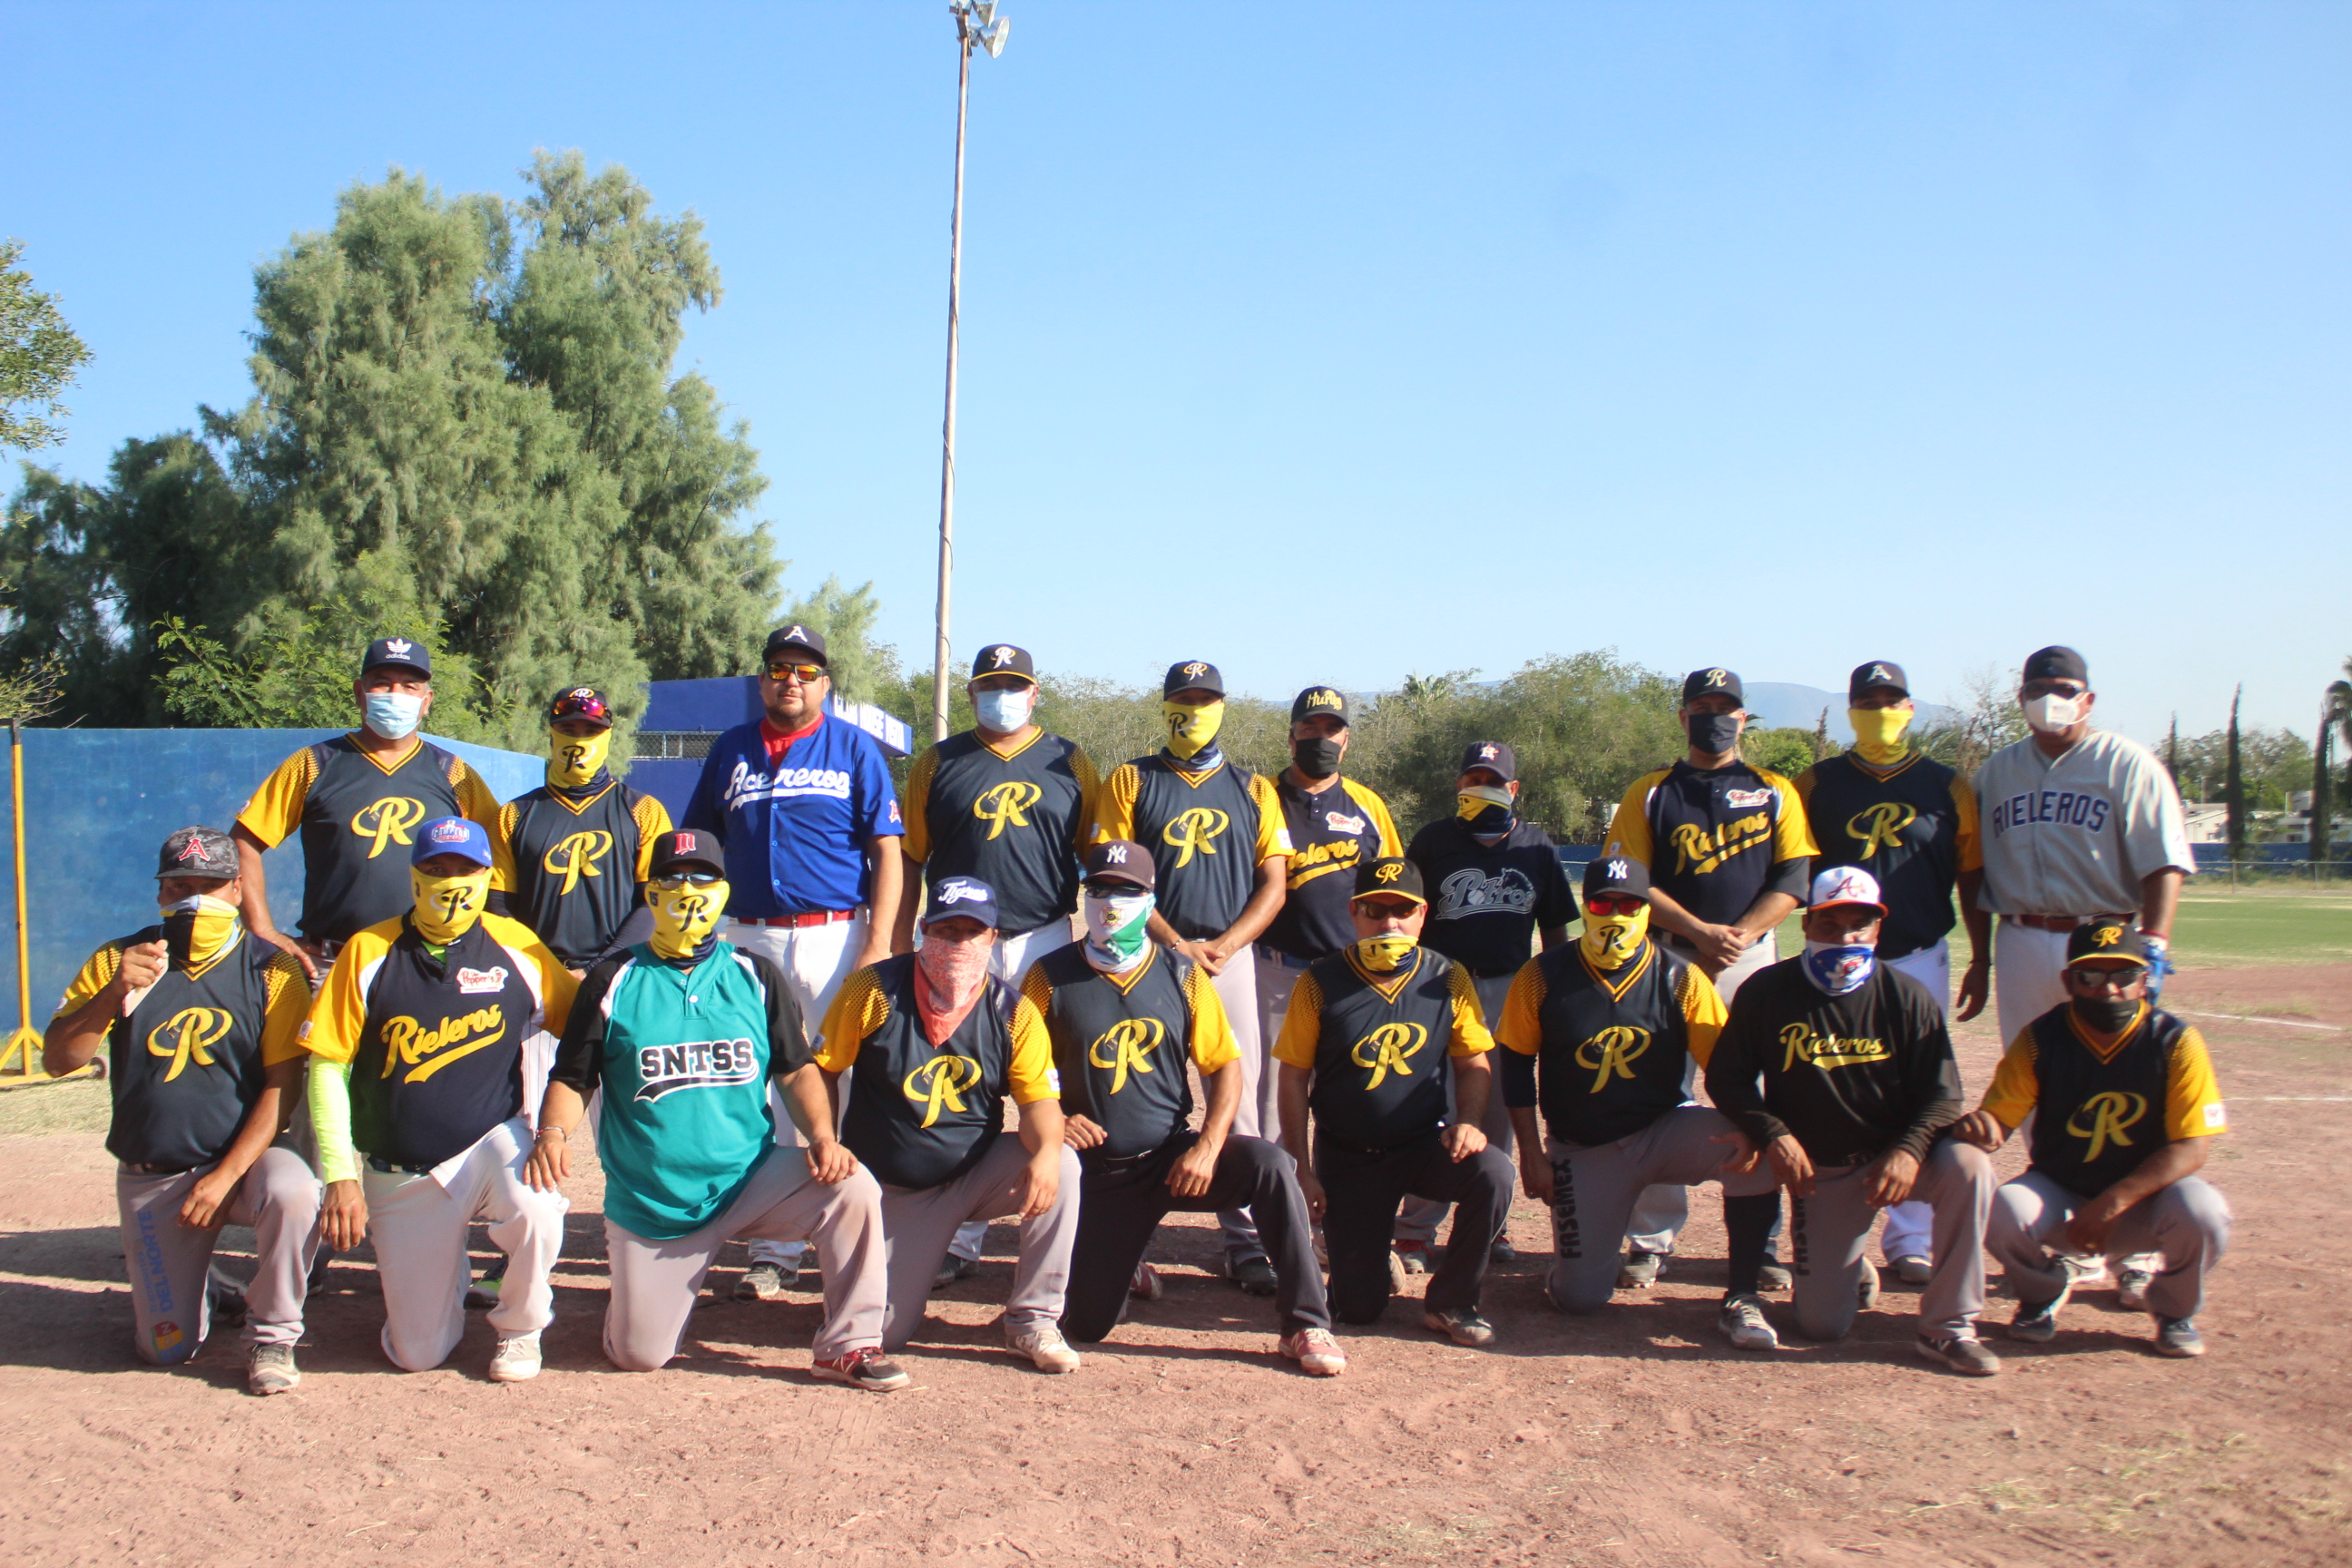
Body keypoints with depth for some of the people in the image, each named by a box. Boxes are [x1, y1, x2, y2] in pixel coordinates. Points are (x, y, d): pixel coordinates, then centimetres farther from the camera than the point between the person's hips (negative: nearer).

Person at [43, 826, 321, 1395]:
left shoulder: (270, 971, -6)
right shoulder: (116, 961, 2)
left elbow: (283, 1087, -10)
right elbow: (56, 1061, -7)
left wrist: (226, 1176, -20)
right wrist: (112, 994, -24)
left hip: (246, 1157, -2)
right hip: (149, 1178, 2)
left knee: (292, 1193, -37)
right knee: (167, 1348, 1)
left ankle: (271, 1334, -12)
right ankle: (187, 1280, 37)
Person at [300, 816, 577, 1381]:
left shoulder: (517, 947, -3)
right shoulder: (367, 953, -4)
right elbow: (328, 1068, -4)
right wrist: (341, 1176, -11)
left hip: (494, 1143, -1)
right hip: (400, 1174, 1)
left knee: (536, 1213, -35)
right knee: (418, 1352, 2)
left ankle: (519, 1327, -3)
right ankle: (445, 1269, 37)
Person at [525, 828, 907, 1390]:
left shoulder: (756, 976, 6)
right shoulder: (613, 980, 2)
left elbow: (797, 1069, 5)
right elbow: (572, 1079, 3)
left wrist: (822, 1137, -14)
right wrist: (552, 1134, -18)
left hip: (753, 1180, 1)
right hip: (650, 1203, -1)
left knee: (853, 1189, -25)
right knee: (638, 1356, -3)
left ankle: (849, 1345, -10)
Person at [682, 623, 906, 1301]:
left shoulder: (854, 748, 4)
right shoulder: (730, 750, 13)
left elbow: (887, 852, -2)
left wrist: (878, 946, -11)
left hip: (834, 935, -3)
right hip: (751, 939, 3)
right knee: (760, 1092, 5)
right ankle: (771, 1252, 13)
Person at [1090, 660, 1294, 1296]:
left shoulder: (1254, 789, 13)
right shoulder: (1129, 783, 8)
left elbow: (1273, 884, 7)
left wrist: (1224, 946, -8)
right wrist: (1176, 944, -11)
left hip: (1232, 953, 1)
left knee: (1240, 1095, -1)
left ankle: (1245, 1241, 4)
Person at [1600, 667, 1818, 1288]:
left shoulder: (1775, 793, 10)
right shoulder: (1649, 793, 7)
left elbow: (1791, 881, 1)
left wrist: (1737, 938, -13)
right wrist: (1701, 932, -13)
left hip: (1752, 960, 1)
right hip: (1668, 957, 0)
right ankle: (1651, 1242, 6)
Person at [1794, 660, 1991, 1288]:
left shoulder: (1948, 787, 4)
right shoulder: (1818, 783, 3)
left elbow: (1972, 878, 8)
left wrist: (1981, 960, 4)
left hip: (1921, 961, 0)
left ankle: (1909, 1241, 13)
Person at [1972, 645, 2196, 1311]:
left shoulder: (2129, 764, 0)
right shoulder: (1995, 772, 13)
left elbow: (2164, 863, -7)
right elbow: (1975, 871, 15)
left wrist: (2153, 944, -18)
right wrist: (1981, 958, 11)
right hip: (2023, 948, 4)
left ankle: (2136, 1253, 3)